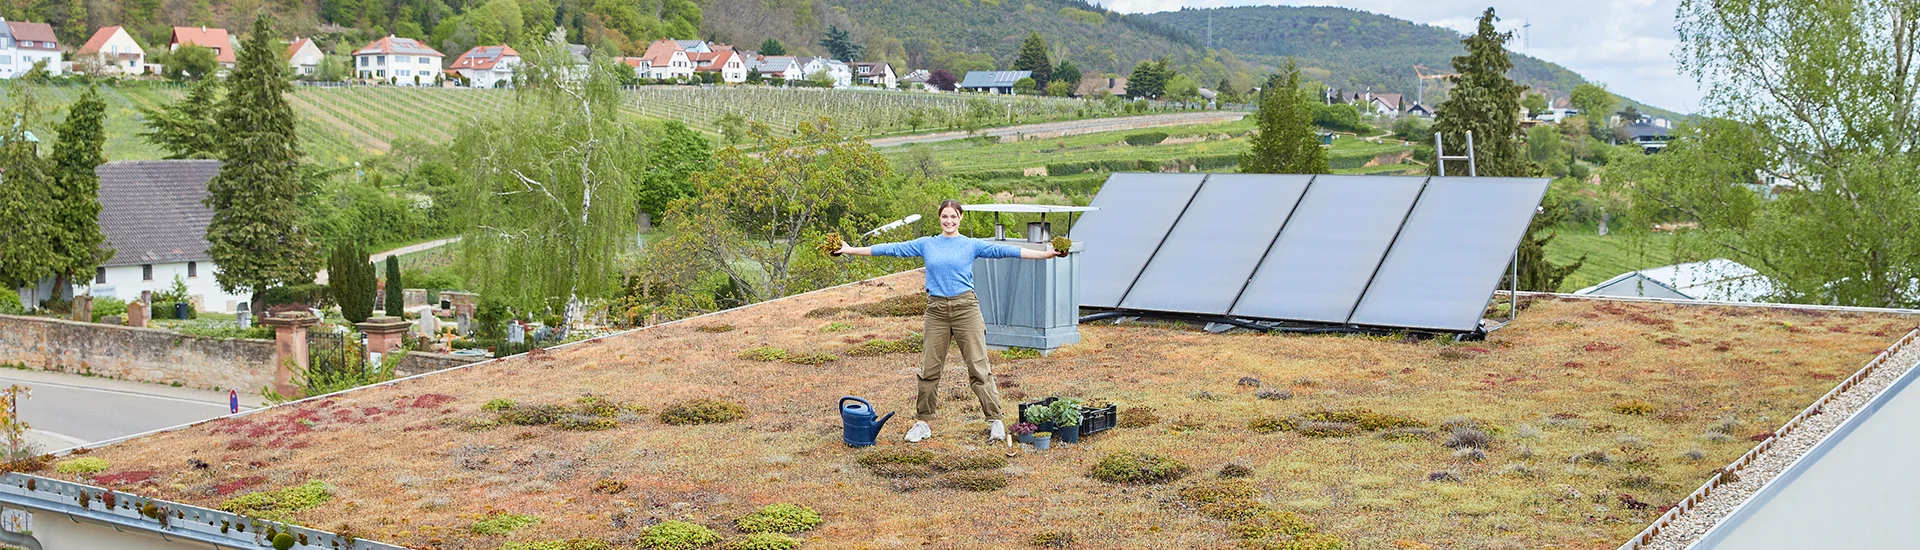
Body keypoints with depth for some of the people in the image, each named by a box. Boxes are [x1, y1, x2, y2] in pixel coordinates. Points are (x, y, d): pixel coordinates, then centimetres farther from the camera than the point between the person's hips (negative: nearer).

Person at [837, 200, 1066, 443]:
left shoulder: (972, 245, 5)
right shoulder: (926, 244, 11)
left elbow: (1003, 250, -4)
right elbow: (893, 248, 11)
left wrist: (1044, 254, -14)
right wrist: (851, 250, 9)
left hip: (965, 307, -2)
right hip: (936, 310, 2)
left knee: (979, 366, -4)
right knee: (929, 368, 5)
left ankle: (995, 421, 2)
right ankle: (923, 423, 16)